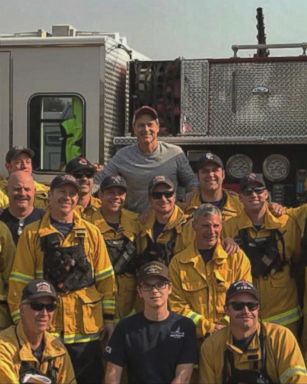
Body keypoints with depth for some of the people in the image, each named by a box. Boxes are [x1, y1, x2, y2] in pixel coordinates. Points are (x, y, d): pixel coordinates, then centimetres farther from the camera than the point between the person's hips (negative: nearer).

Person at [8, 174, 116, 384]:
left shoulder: (92, 232, 7)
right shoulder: (32, 233, 2)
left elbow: (105, 278, 8)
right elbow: (20, 281, 0)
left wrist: (109, 318, 4)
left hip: (87, 326, 1)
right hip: (46, 325, -1)